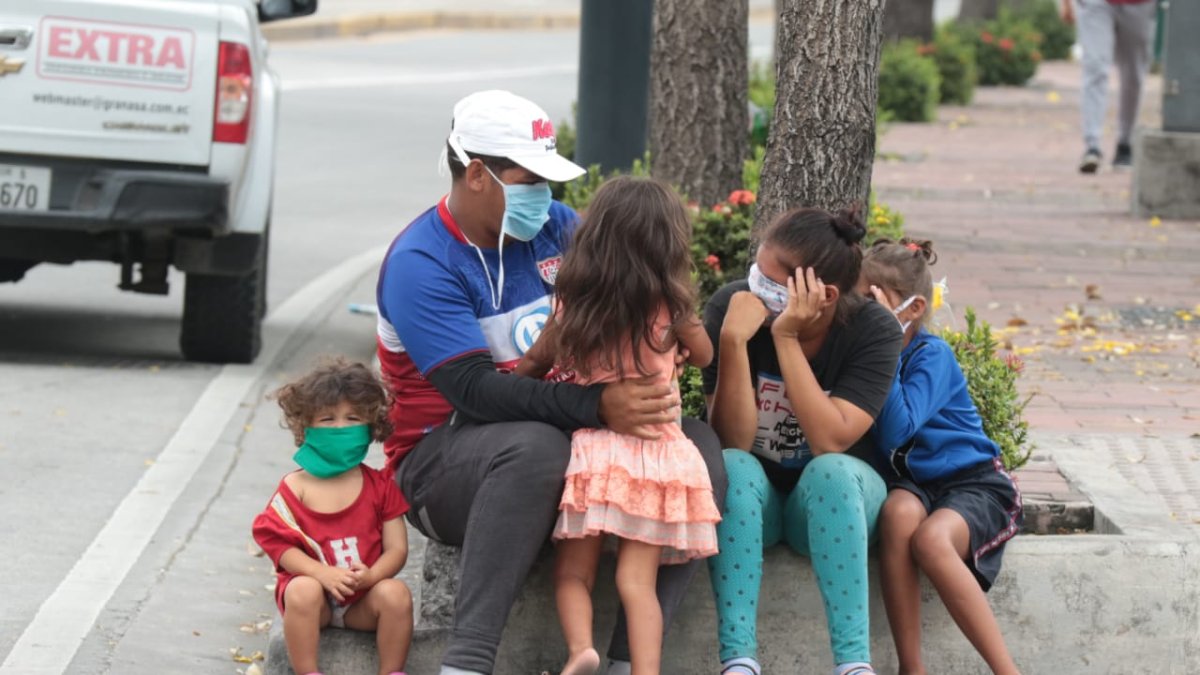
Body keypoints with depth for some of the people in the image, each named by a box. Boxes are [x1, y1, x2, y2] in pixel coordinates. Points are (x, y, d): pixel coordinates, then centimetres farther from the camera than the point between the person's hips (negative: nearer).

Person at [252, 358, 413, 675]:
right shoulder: (296, 486, -2)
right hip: (314, 582, -1)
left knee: (396, 593, -27)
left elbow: (397, 548, -1)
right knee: (302, 591, -34)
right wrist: (322, 573, -23)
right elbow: (280, 544, -8)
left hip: (363, 597, 2)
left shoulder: (380, 486, 4)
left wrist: (371, 575, -23)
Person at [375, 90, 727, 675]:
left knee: (700, 446, -16)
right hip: (445, 464, -6)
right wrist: (598, 406, -36)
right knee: (535, 445, -39)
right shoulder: (420, 264, -13)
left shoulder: (558, 228, 6)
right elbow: (475, 391, -24)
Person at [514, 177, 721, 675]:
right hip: (656, 454, 0)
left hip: (593, 450, 0)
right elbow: (704, 356, 18)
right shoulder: (670, 307, -2)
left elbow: (535, 364, 17)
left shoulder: (573, 306, 2)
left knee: (572, 572, 8)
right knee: (638, 579, -1)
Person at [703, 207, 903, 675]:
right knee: (733, 466, -32)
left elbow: (830, 442, -27)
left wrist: (786, 338, -31)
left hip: (834, 497, -1)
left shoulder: (872, 330, -17)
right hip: (752, 495, 1)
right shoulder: (731, 306, -17)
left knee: (830, 469, -33)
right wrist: (733, 340, -34)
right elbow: (734, 440, -21)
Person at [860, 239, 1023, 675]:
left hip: (973, 481, -4)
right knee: (900, 512, -33)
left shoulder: (932, 356, -10)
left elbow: (895, 431, -23)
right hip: (913, 483, 4)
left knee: (931, 538, -36)